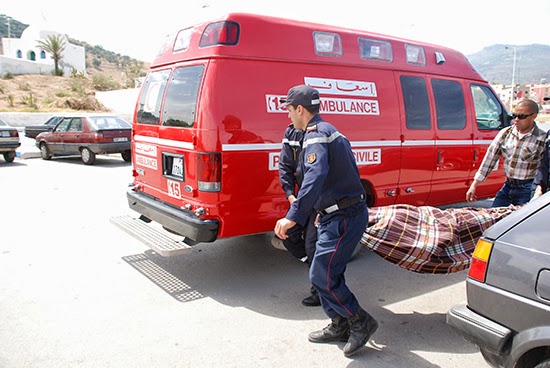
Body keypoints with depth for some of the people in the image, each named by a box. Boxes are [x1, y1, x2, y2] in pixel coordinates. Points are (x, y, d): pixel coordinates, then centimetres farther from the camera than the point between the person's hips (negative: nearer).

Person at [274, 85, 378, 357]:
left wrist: (293, 216, -40)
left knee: (321, 276, -5)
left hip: (343, 218, -11)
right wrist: (325, 210, 33)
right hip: (341, 214, 11)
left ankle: (361, 322, 11)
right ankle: (339, 326, 28)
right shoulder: (330, 132, 19)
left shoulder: (316, 134, -14)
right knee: (328, 273, 16)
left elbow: (316, 176, -33)